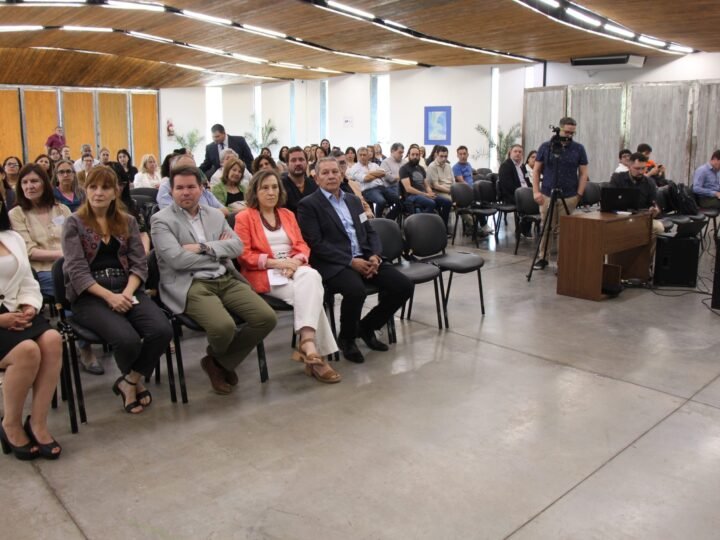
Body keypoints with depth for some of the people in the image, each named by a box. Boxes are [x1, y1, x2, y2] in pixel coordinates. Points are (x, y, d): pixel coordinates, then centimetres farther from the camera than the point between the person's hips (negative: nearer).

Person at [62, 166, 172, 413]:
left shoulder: (128, 221, 13)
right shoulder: (74, 223, 3)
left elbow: (139, 263, 6)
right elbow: (77, 271, -6)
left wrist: (128, 293, -14)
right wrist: (109, 297, -19)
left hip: (126, 289, 3)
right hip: (89, 296, -3)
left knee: (162, 331, -26)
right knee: (127, 340, -30)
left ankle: (130, 381, 1)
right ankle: (134, 379, 7)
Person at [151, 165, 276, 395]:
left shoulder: (216, 215, 18)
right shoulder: (161, 220, 1)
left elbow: (237, 246, 5)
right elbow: (177, 260, -12)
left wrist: (204, 247, -10)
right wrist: (219, 250, -2)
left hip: (227, 280, 6)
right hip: (191, 286, -6)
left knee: (267, 318, -14)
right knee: (224, 326, -32)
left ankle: (220, 361, 8)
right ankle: (218, 356, 9)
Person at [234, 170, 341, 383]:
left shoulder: (288, 215, 23)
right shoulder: (244, 218, 6)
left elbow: (302, 245, 14)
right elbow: (243, 255, -4)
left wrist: (296, 261, -10)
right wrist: (275, 262, -15)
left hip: (295, 268, 4)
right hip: (265, 274, -4)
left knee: (311, 277, -33)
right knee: (307, 293, -32)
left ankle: (307, 344, -41)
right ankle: (312, 348, -34)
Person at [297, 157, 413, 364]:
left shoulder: (353, 200, 20)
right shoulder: (308, 205, -1)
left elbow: (370, 232, 18)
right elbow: (316, 244, -11)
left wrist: (375, 255, -4)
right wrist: (350, 261, -18)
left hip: (365, 258, 7)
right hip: (334, 264, -6)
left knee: (404, 286, -11)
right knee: (356, 290, -36)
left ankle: (366, 326, 12)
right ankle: (346, 338, -5)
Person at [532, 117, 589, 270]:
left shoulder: (579, 149, 3)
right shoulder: (546, 147, 3)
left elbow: (583, 174, 3)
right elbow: (536, 170, 5)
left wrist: (579, 195, -6)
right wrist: (536, 191, -5)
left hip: (569, 197, 0)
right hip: (547, 195, 0)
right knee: (546, 228, 6)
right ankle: (542, 258, 17)